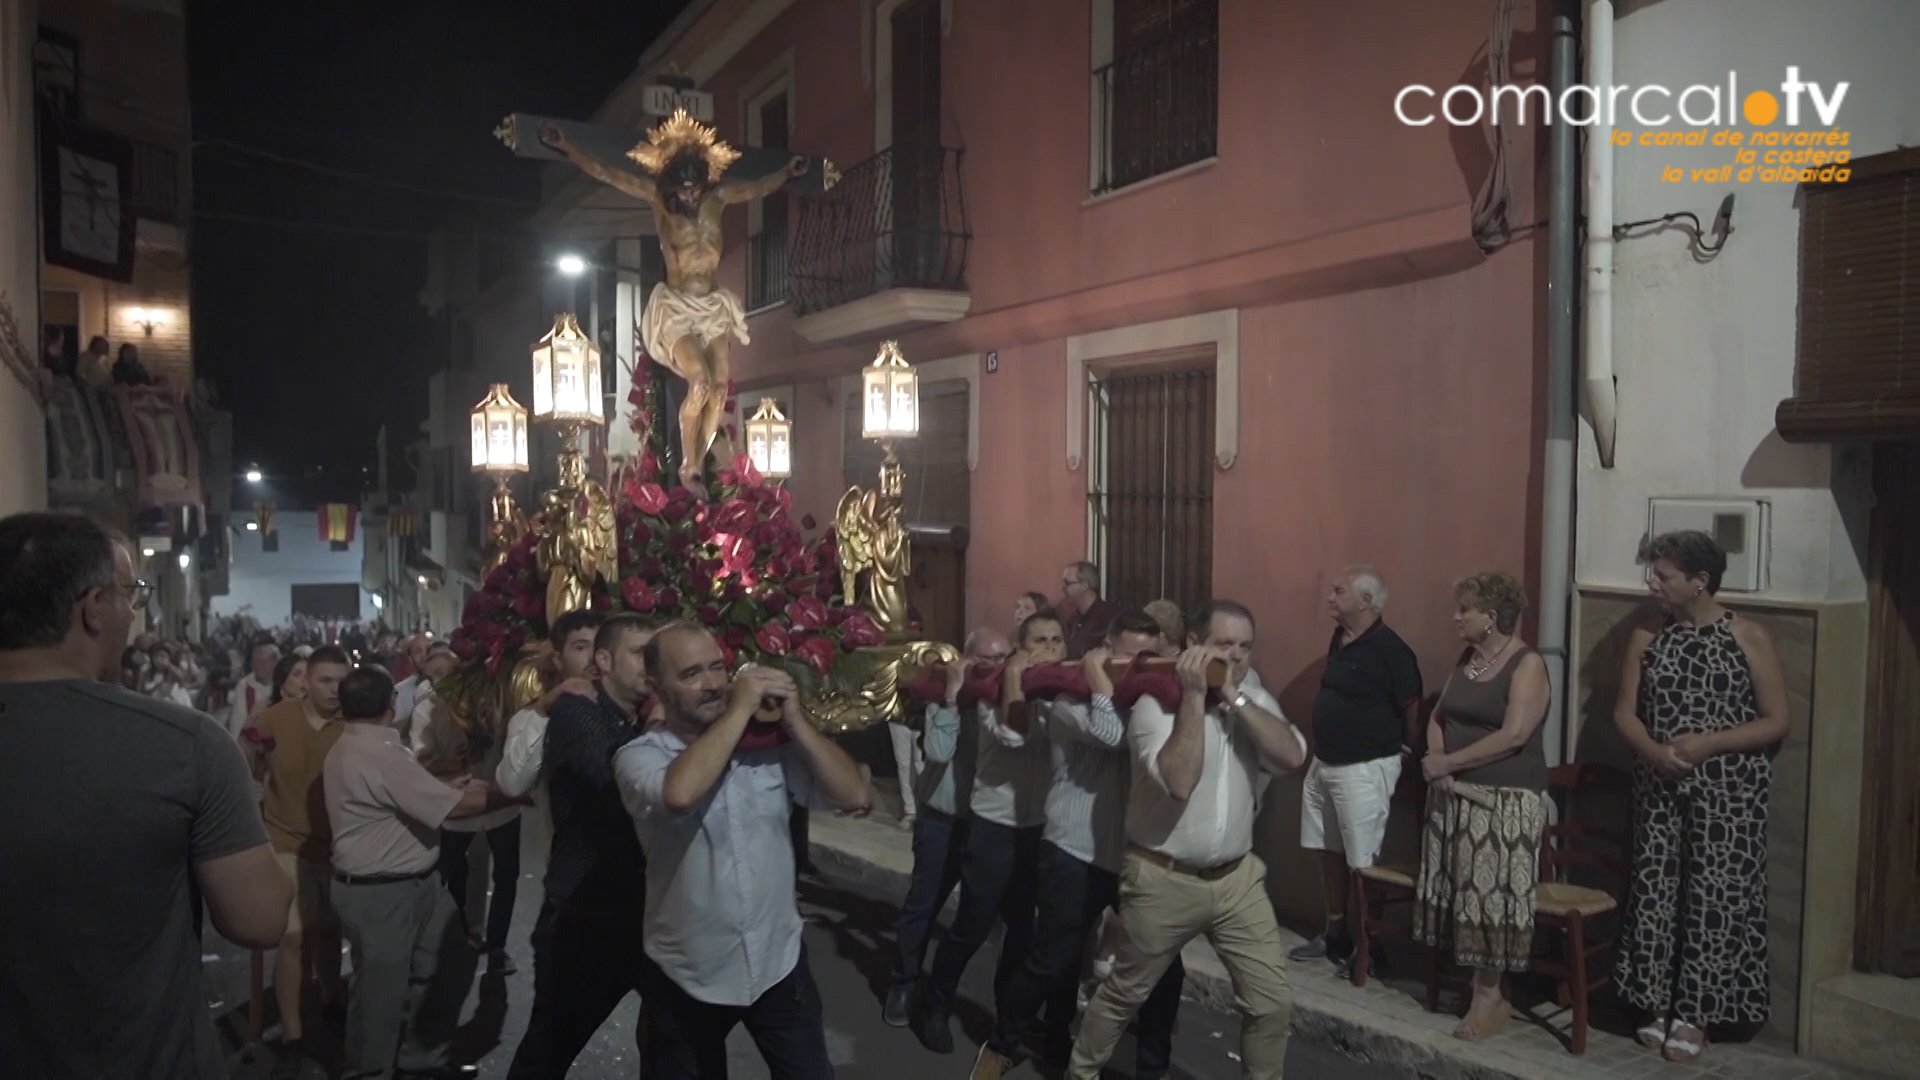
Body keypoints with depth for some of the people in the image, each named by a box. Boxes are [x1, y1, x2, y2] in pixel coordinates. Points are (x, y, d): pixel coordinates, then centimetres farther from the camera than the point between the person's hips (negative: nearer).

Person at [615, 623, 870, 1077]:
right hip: (688, 978, -2)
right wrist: (740, 707, -26)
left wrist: (794, 720, -18)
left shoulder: (768, 742, -4)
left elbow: (853, 794, -10)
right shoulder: (640, 755, -12)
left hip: (779, 964, 2)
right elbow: (681, 793, -35)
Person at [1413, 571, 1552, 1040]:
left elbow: (1513, 736, -21)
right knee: (1465, 890, 10)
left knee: (1493, 893, -3)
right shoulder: (1467, 658, 10)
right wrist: (1436, 761, -7)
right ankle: (1482, 987, 20)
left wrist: (1447, 763, -17)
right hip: (1455, 794, 7)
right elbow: (1439, 717, 13)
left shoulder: (1527, 664, -12)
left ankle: (1491, 996, 9)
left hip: (1504, 799, -7)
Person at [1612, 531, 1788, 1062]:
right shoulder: (1647, 638, 4)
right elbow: (1625, 711, 3)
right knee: (1655, 892, 6)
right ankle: (1659, 1007, 19)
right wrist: (1653, 750, -17)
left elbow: (1778, 721, -7)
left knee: (1714, 898, 1)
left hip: (1728, 792, -3)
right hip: (1659, 788, 4)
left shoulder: (1750, 637, -7)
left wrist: (1709, 744, -19)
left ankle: (1696, 1015, 14)